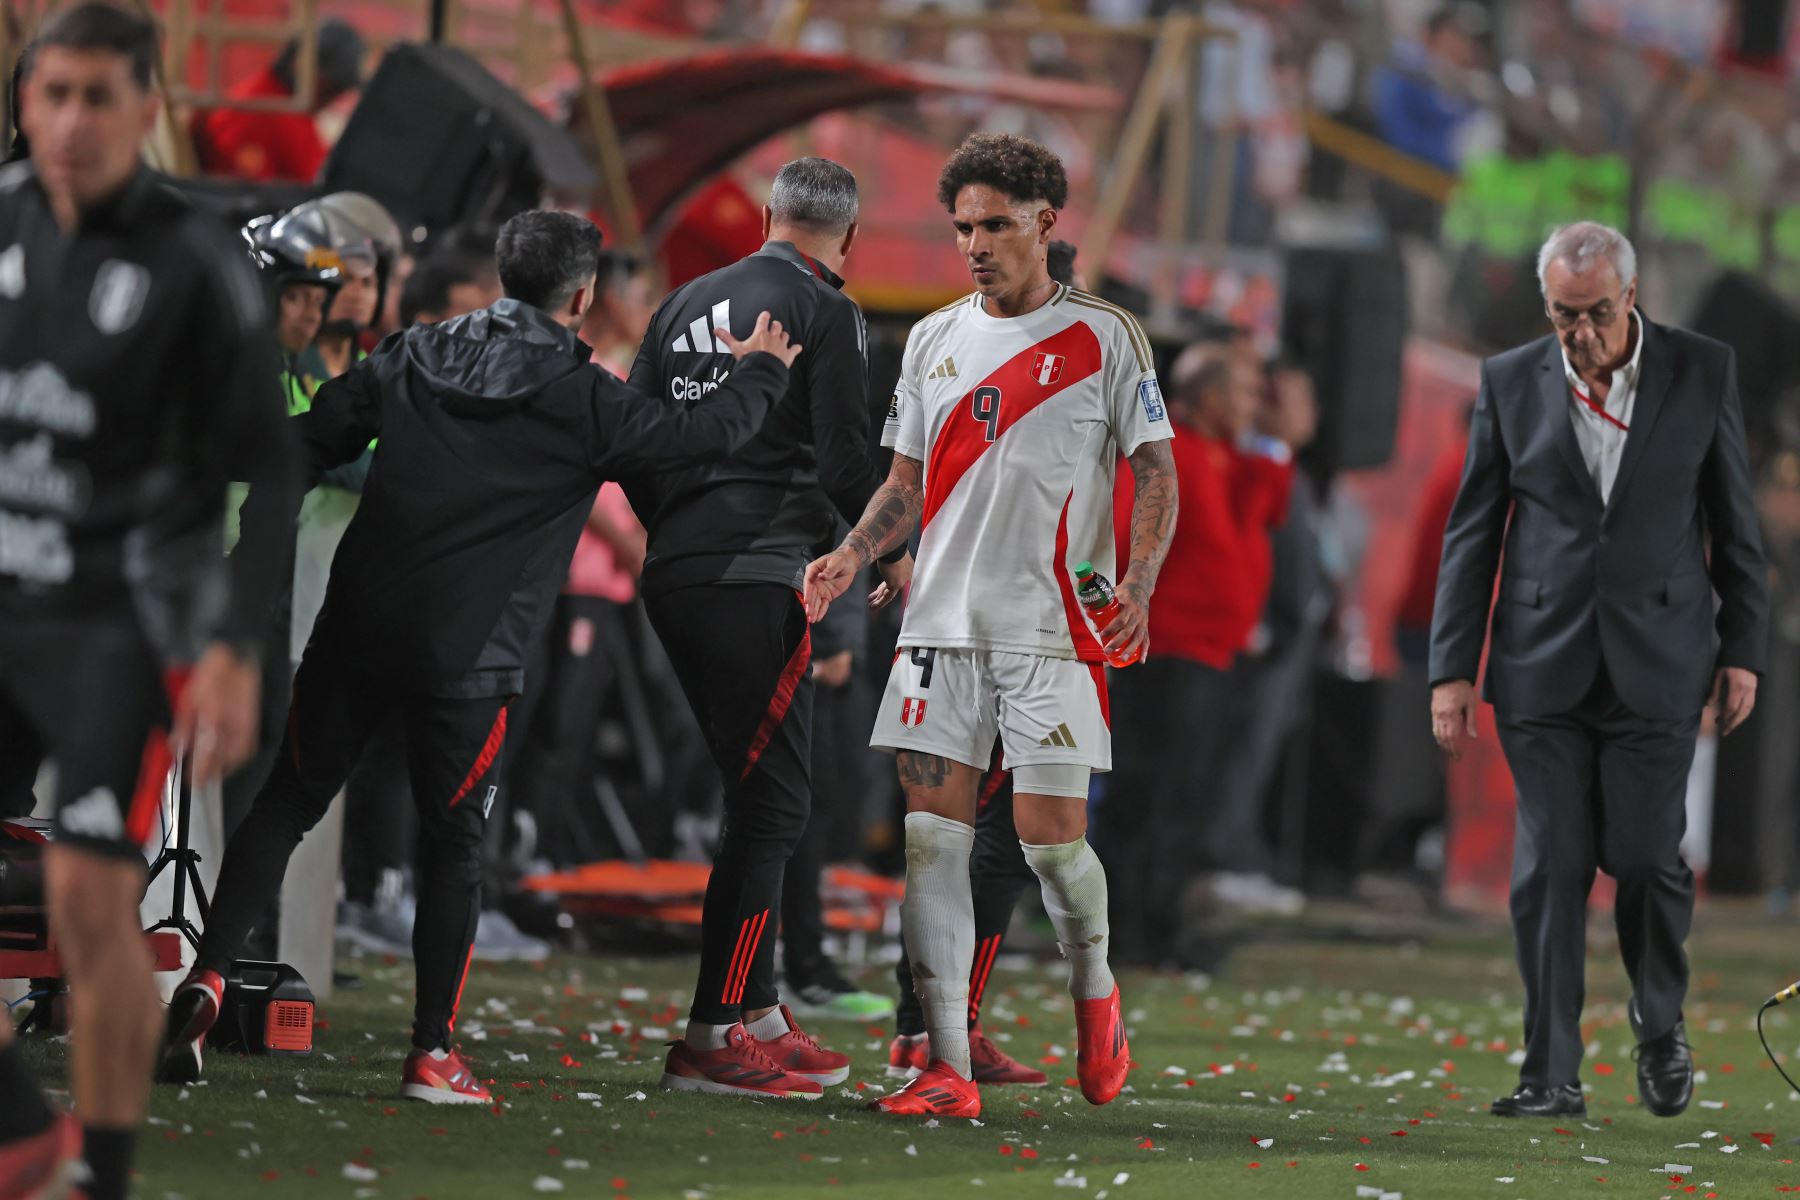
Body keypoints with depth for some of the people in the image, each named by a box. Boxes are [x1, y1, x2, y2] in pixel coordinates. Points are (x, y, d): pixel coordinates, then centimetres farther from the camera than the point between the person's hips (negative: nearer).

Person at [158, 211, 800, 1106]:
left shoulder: (411, 360, 8)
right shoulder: (582, 402, -4)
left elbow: (307, 446, 7)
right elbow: (702, 435, 7)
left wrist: (250, 563, 10)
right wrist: (762, 371, 26)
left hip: (355, 629, 4)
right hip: (467, 657, -4)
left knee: (286, 805, 12)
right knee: (452, 846, 6)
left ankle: (207, 974, -2)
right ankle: (432, 1054, 5)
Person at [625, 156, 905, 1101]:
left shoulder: (688, 304, 16)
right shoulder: (825, 312, -4)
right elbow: (844, 458, -10)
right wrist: (894, 557, 4)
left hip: (673, 576, 8)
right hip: (758, 576, -8)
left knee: (760, 798, 17)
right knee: (771, 803, -6)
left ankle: (759, 1013, 19)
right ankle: (710, 1039, -11)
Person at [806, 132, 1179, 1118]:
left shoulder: (1104, 337, 0)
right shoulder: (933, 340, 13)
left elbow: (1156, 474, 0)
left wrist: (1136, 589, -15)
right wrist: (850, 556, 1)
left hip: (1054, 628, -4)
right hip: (941, 621, 4)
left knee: (1050, 834, -9)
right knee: (933, 835, -4)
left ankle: (1094, 987, 22)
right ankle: (948, 1067, -2)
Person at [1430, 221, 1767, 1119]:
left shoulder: (1702, 371, 0)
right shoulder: (1510, 382, 2)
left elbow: (1736, 522, 6)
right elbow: (1471, 533, 5)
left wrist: (1742, 648, 4)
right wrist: (1451, 669, 1)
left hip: (1656, 663, -1)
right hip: (1543, 665, 1)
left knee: (1645, 857, -4)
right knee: (1550, 867, -2)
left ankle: (1660, 1022, 23)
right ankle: (1552, 1073, 3)